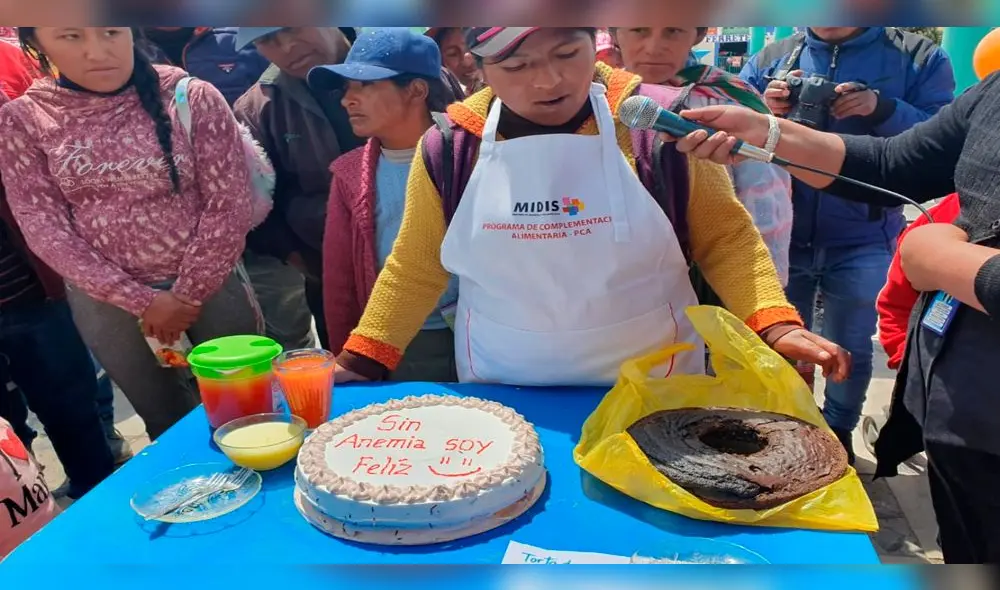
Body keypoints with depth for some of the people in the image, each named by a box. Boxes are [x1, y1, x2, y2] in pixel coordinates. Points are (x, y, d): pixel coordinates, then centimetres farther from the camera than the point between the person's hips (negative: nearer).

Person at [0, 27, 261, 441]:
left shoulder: (192, 98, -9)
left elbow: (228, 206, -9)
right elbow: (43, 228, -5)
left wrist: (188, 295, -10)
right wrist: (141, 301, -11)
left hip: (211, 284, -1)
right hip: (108, 301, 2)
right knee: (169, 425, 18)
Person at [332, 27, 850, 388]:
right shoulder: (451, 145, -6)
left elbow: (724, 237, -3)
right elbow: (417, 269, 4)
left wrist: (775, 325, -17)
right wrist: (359, 363, 0)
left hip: (650, 388, -1)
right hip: (501, 395, 2)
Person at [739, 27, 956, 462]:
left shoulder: (919, 58, -1)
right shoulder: (770, 59, 3)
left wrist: (882, 109, -22)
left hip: (862, 244, -1)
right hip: (780, 237, 1)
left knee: (850, 350, 14)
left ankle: (838, 434, 36)